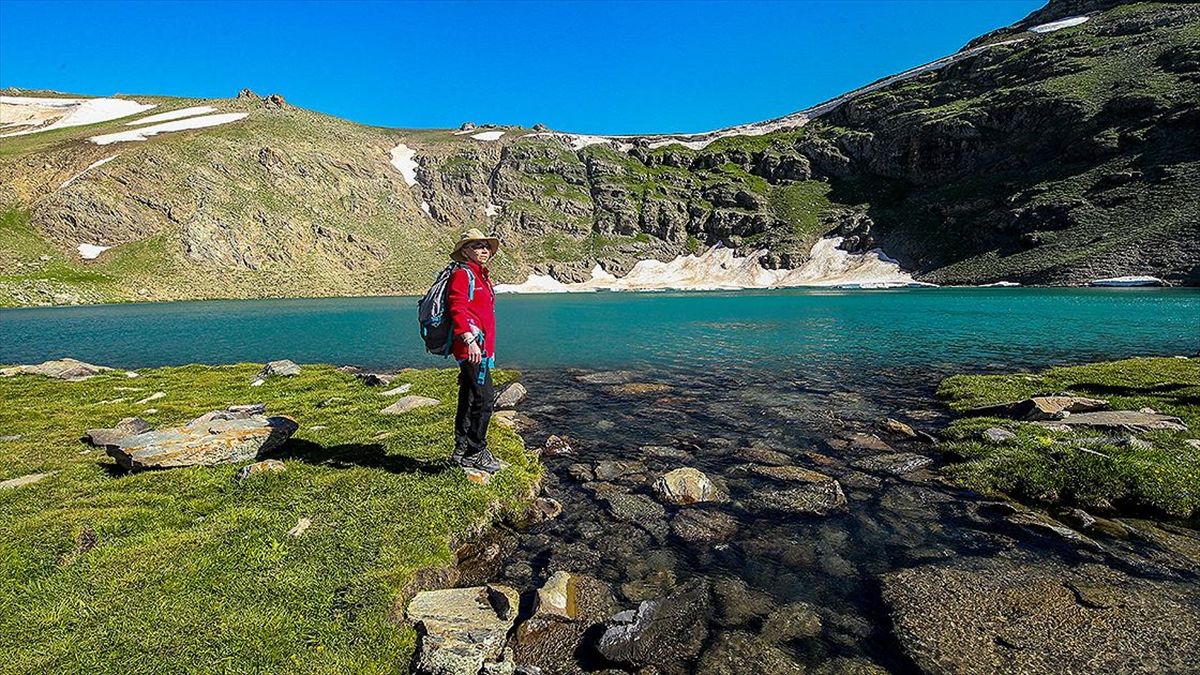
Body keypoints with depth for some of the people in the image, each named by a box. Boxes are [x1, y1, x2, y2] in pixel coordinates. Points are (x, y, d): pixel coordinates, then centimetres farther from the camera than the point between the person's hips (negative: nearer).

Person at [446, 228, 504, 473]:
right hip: (472, 347, -10)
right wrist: (470, 339, -29)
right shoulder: (462, 274, -6)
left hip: (481, 349, 10)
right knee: (483, 400, -9)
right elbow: (457, 309, -18)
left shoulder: (481, 277, 23)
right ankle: (476, 453, 2)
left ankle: (462, 451, 23)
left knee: (468, 400, 14)